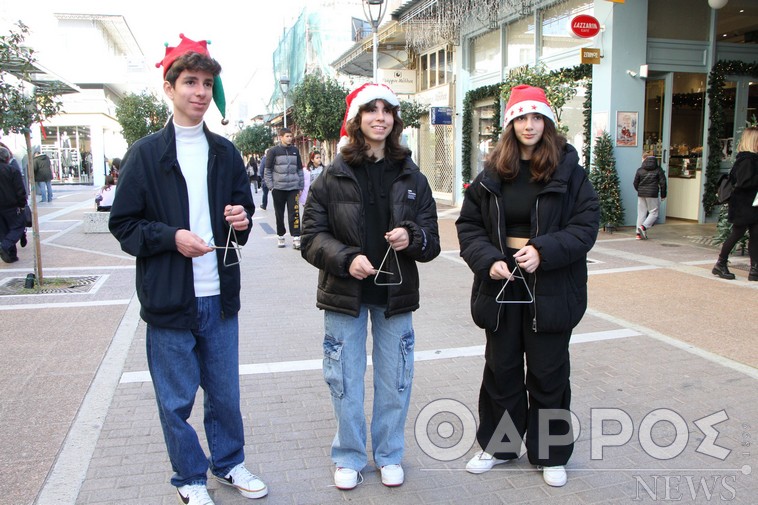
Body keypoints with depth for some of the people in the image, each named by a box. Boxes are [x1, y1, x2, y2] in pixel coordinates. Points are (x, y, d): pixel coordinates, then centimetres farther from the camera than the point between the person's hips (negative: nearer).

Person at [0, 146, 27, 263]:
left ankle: (11, 255, 9)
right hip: (12, 206, -6)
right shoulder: (12, 171, -11)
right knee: (17, 227, 2)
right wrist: (22, 205, -4)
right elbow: (20, 191, -14)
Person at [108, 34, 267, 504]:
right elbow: (123, 224, -2)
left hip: (220, 295, 3)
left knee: (225, 392, 15)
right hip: (169, 299, -3)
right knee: (176, 399, 10)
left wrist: (242, 219, -3)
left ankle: (229, 462, 37)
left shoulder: (225, 152, 8)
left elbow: (244, 207, 19)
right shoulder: (145, 153, -3)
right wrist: (171, 237, -17)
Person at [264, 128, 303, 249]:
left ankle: (296, 238, -9)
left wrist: (301, 185, 10)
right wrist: (270, 186, -6)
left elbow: (299, 169, 15)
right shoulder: (273, 151, -1)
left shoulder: (295, 151, 9)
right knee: (279, 214, 8)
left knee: (294, 213, -8)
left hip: (293, 188, 2)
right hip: (278, 188, -2)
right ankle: (280, 236, 21)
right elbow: (267, 170, 1)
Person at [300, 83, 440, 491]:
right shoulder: (333, 177, -3)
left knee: (395, 380, 12)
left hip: (395, 294, 2)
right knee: (345, 380, 9)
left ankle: (389, 455, 33)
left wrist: (411, 237, -19)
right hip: (345, 293, -1)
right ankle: (348, 457, 30)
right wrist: (346, 259, -22)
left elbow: (431, 241, 3)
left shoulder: (411, 177, 2)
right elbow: (311, 237, -5)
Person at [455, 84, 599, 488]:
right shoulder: (492, 173, 3)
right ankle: (498, 444, 33)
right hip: (500, 283, 2)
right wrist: (488, 259, -13)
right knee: (500, 368, 14)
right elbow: (468, 224, 4)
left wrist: (544, 250, -21)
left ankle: (550, 454, 28)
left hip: (551, 287, -2)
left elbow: (586, 225, -6)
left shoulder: (568, 171, -3)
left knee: (548, 374, 9)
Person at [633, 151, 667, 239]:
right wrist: (663, 195, 9)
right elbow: (663, 183, -1)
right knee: (653, 213, 5)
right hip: (652, 195, -3)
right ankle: (643, 227, -16)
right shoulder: (658, 169, 0)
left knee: (641, 213, 8)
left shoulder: (640, 170, 2)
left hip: (641, 195, 3)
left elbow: (635, 183, 5)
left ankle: (639, 233, 6)